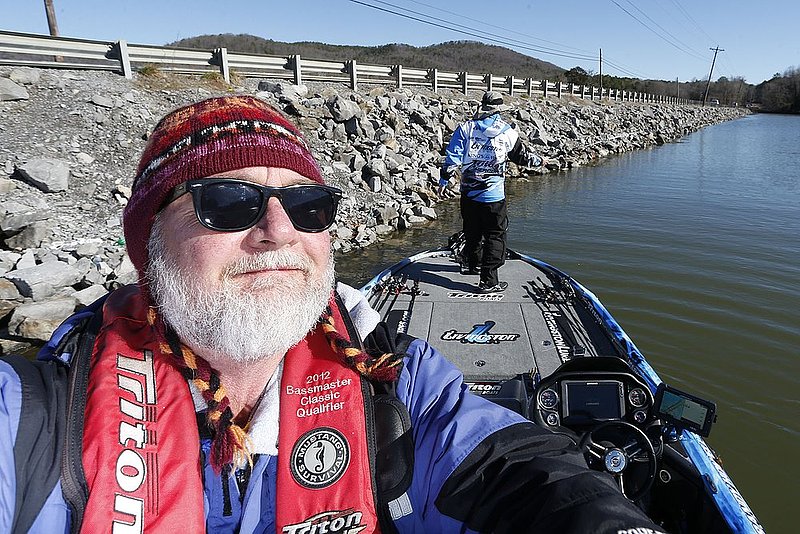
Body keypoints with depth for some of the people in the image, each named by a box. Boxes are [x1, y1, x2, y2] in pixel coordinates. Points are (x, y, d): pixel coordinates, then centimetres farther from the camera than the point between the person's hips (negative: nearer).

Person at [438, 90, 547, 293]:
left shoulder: (466, 128, 1)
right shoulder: (508, 132, -1)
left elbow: (453, 157, -4)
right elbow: (522, 156, 14)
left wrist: (444, 181, 4)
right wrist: (540, 161, 33)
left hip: (468, 192, 4)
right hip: (493, 195, -3)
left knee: (472, 230, 22)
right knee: (496, 235, 3)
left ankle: (469, 263, 43)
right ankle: (488, 281, -1)